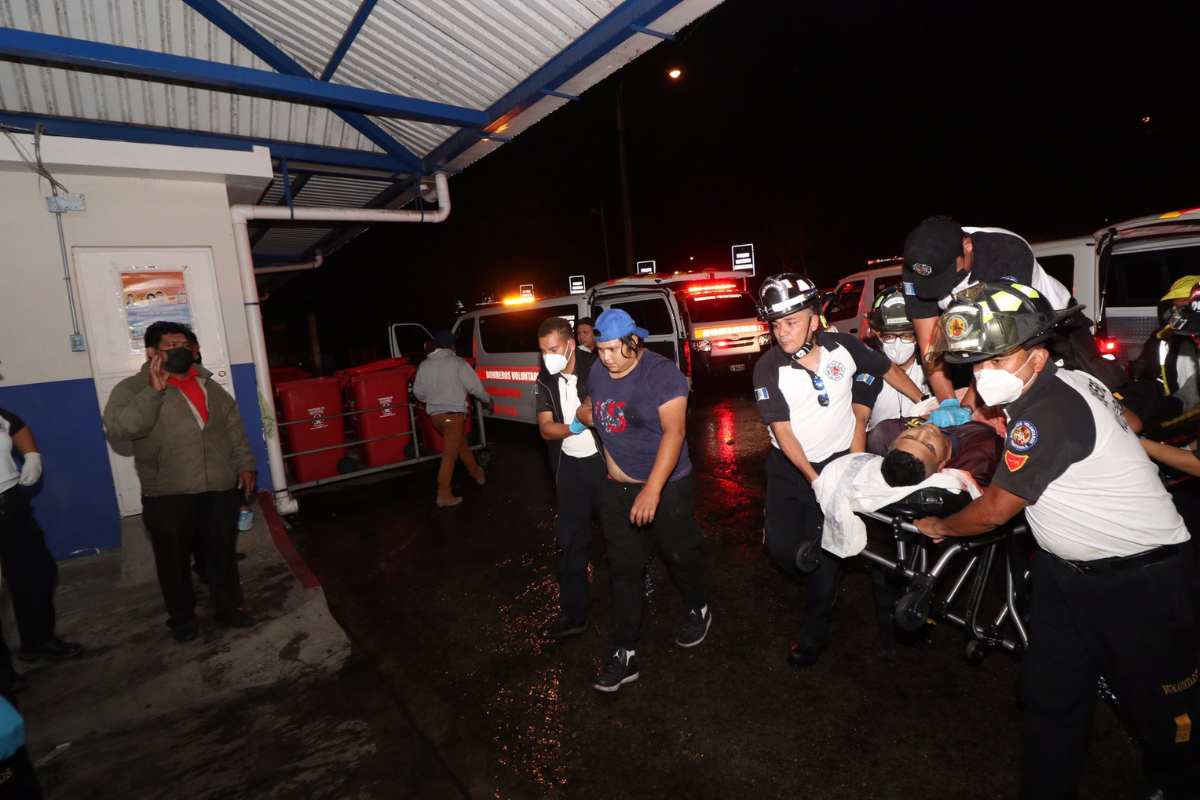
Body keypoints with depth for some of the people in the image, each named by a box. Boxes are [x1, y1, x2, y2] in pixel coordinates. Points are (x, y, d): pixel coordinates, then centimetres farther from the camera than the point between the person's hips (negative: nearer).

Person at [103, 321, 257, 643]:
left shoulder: (208, 384, 10)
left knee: (223, 554, 13)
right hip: (167, 496, -3)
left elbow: (234, 425, 14)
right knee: (174, 561, 10)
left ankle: (230, 607, 29)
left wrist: (244, 463, 8)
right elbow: (118, 427, -21)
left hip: (219, 489, 3)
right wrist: (154, 391, -26)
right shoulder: (133, 388, -4)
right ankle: (182, 618, 29)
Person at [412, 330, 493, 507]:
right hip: (453, 414, -6)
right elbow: (474, 385, -6)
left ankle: (477, 473, 41)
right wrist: (487, 400, 10)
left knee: (461, 444, 24)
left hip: (435, 415, 6)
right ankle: (444, 495, -2)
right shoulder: (456, 362, -6)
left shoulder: (424, 365, 9)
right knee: (449, 454, -4)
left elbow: (418, 392, 14)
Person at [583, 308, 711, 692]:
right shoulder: (598, 374, 2)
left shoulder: (661, 372, -19)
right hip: (618, 489, 5)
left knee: (680, 556, 15)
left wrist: (652, 489, -36)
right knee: (623, 570, 8)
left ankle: (698, 611, 45)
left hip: (667, 487, -5)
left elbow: (674, 431, -28)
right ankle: (625, 654, 20)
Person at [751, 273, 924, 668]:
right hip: (790, 466, 0)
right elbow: (782, 431, -16)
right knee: (782, 544, -2)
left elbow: (890, 371, 6)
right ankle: (820, 584, 34)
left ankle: (815, 632, 19)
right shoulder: (768, 368, -17)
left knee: (824, 548, 0)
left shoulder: (843, 347, -11)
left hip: (839, 461, 0)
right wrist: (813, 478, -20)